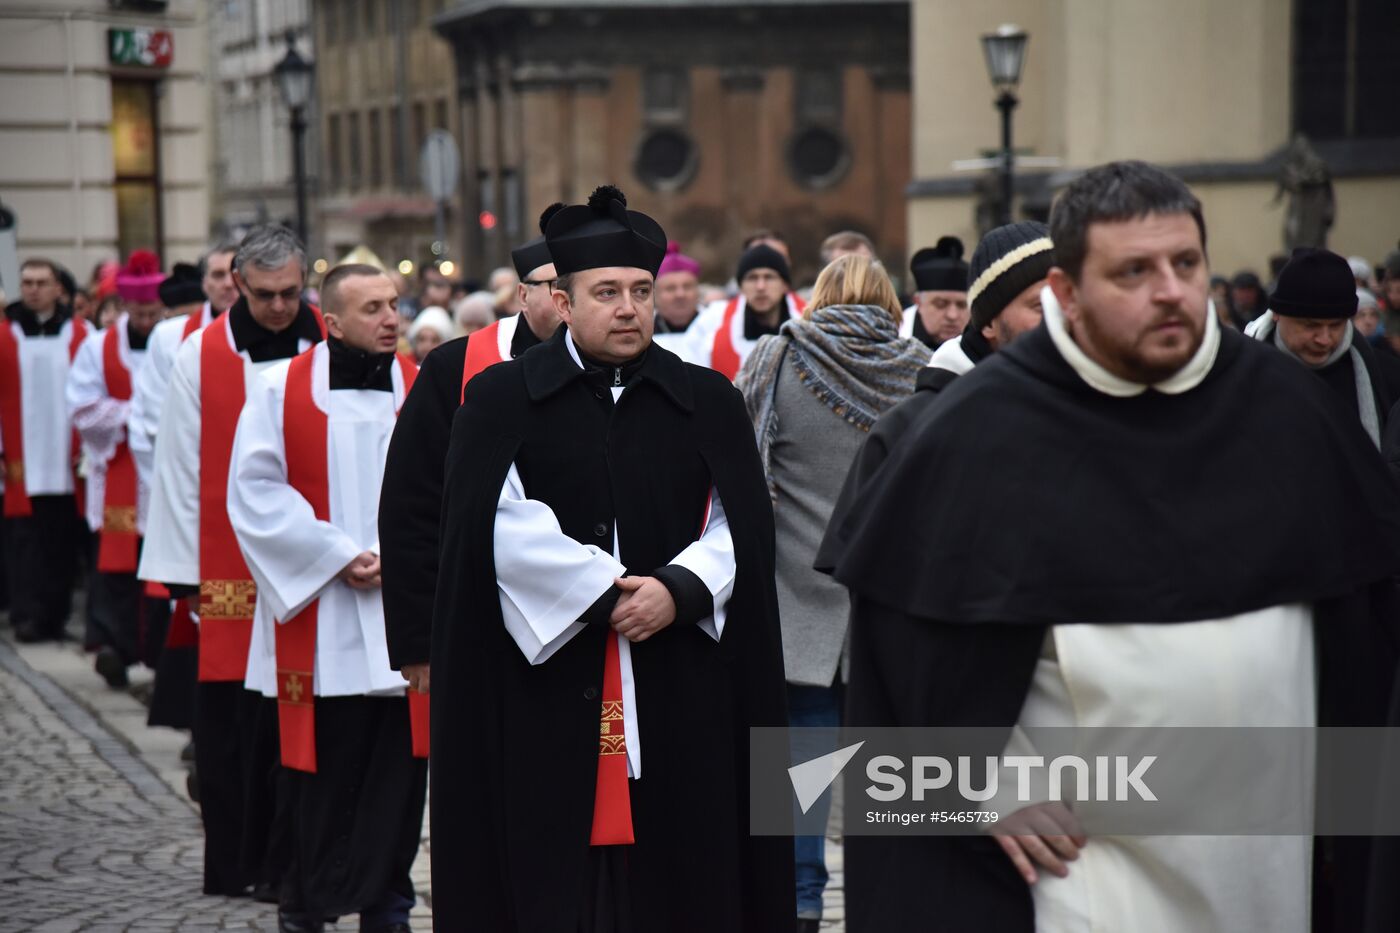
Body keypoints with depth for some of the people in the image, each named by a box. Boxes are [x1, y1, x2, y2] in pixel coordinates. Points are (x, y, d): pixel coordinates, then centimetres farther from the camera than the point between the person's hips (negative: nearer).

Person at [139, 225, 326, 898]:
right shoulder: (201, 355, 1)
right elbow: (179, 466, 3)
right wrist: (181, 570, 0)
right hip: (231, 577, 0)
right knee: (234, 726, 2)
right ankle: (237, 865, 11)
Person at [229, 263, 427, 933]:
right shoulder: (281, 391, -1)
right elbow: (254, 489, -4)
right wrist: (337, 556, -10)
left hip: (406, 614, 2)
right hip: (318, 617, -2)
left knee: (398, 768, 4)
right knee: (318, 769, 3)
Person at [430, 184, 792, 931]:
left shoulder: (709, 403, 10)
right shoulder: (500, 401, 2)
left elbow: (740, 529, 4)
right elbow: (503, 529, -9)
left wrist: (680, 590, -14)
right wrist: (610, 594, -13)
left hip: (681, 701, 2)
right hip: (549, 694, -2)